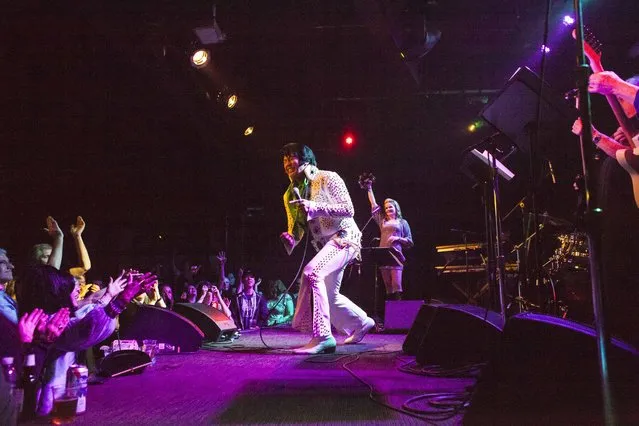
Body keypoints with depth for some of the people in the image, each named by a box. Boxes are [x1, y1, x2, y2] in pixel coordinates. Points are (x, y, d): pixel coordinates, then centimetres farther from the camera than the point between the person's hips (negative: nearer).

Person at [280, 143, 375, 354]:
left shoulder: (327, 178, -11)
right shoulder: (290, 194, 7)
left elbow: (349, 209, -16)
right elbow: (296, 228, 10)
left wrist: (316, 207, -26)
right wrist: (290, 239, -14)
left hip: (344, 237, -8)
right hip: (324, 245, 8)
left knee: (311, 272, -30)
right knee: (329, 296, 14)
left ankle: (322, 336, -27)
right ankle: (362, 323, 39)